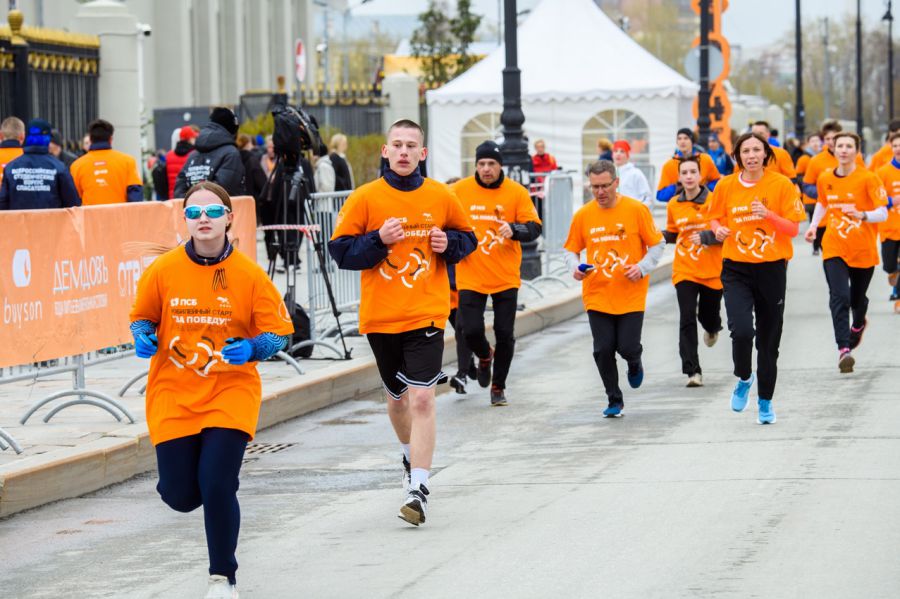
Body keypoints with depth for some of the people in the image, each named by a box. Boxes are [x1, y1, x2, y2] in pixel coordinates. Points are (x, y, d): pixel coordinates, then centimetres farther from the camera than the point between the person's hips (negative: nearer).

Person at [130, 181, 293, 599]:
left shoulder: (248, 274, -6)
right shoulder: (163, 270, -3)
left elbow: (279, 332, -1)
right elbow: (141, 317, 12)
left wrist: (252, 349, -21)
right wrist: (144, 338, -11)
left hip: (230, 394, -2)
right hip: (173, 396, 2)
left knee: (217, 487, -14)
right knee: (181, 497, 0)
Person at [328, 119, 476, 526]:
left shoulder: (441, 198, 1)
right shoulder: (365, 198, -3)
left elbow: (467, 238, 15)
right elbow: (340, 249, -2)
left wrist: (449, 243, -7)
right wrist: (379, 240, -17)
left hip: (426, 314, -1)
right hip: (380, 316, 1)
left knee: (422, 398, -14)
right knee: (397, 397, 17)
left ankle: (418, 489, -13)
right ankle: (411, 454, 46)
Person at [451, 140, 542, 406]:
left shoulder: (517, 192, -3)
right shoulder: (458, 191, -2)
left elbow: (534, 228, -5)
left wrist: (514, 229, -23)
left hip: (505, 277, 0)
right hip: (470, 278, 0)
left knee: (505, 335, 2)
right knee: (472, 332, -6)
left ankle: (498, 386, 21)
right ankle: (485, 357, 30)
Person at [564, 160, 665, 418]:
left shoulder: (636, 210, -5)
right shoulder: (583, 215, 2)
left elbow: (658, 244, 2)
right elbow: (572, 250, 11)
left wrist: (642, 268, -13)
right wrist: (575, 267, -10)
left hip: (630, 296, -2)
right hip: (597, 296, 2)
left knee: (628, 347, -8)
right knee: (603, 350, -3)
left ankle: (634, 363, 31)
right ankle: (614, 401, 15)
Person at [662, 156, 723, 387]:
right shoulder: (674, 206, 3)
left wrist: (706, 236, -24)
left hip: (712, 271, -1)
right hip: (684, 271, 1)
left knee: (709, 316, 12)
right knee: (687, 320, -10)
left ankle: (712, 329, 52)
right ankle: (692, 371, -8)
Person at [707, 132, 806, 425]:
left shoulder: (782, 184, -4)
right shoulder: (726, 186, 1)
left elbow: (793, 228, -4)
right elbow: (714, 218, 15)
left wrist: (769, 215, -21)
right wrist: (718, 229, -8)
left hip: (771, 269, 0)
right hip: (736, 269, 0)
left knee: (768, 340, 7)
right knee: (741, 330, -20)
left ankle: (765, 401, 25)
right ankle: (744, 378, 11)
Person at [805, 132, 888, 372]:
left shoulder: (868, 179, -10)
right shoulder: (825, 179, 3)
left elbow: (882, 213, -15)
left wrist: (862, 215, -33)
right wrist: (813, 225, 13)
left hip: (863, 250, -1)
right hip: (834, 248, 1)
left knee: (857, 299, 14)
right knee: (839, 297, -17)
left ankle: (858, 324, 50)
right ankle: (844, 350, -23)